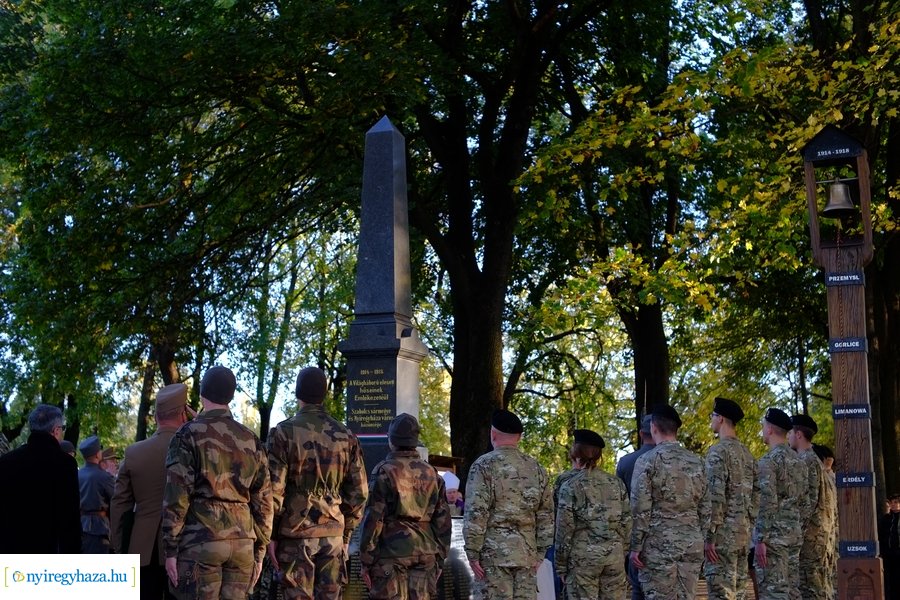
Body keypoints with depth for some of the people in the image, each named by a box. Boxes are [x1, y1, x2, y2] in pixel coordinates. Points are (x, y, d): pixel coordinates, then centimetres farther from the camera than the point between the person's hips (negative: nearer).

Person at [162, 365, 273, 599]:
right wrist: (259, 551, 17)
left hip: (200, 542, -4)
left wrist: (171, 550, -3)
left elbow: (176, 497, -7)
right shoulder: (251, 439, 11)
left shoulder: (189, 435, -2)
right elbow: (263, 500, 12)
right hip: (243, 542, 4)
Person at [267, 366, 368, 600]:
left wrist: (271, 534, 0)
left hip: (296, 533, -3)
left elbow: (274, 488, -8)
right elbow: (359, 491, 8)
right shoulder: (345, 436, 6)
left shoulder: (285, 432, -6)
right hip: (333, 534, 3)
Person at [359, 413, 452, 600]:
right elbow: (443, 520, 13)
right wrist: (440, 558, 20)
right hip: (425, 555, 5)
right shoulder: (431, 473, 11)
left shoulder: (384, 471, -6)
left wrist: (366, 561, -3)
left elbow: (373, 519, -8)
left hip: (391, 553, -5)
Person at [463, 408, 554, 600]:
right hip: (527, 554, 5)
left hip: (493, 552, -5)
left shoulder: (485, 465, -5)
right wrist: (540, 553, 16)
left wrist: (472, 553, -7)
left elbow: (475, 513, -11)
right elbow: (546, 516, 12)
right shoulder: (536, 468, 11)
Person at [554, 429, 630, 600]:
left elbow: (564, 530, -4)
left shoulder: (570, 486, -4)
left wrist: (561, 566, 3)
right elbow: (627, 522, 8)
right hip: (615, 554, 4)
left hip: (583, 556, -4)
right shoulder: (616, 483, 7)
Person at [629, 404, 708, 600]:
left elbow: (640, 509, -9)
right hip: (692, 544, 5)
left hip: (659, 544, -5)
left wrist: (636, 546, -4)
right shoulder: (696, 461, 8)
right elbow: (705, 508, 10)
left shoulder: (648, 460, -6)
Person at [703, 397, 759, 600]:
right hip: (744, 531, 9)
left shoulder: (718, 451, -11)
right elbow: (756, 494, 16)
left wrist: (709, 536, -16)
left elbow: (716, 496, -18)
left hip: (724, 532, -9)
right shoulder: (747, 453, 15)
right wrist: (750, 526, 19)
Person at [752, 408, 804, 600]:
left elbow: (767, 502, -18)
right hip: (794, 533, 8)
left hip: (773, 534, -8)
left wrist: (760, 539, -17)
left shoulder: (768, 460, -11)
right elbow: (802, 500, 17)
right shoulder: (798, 461, 14)